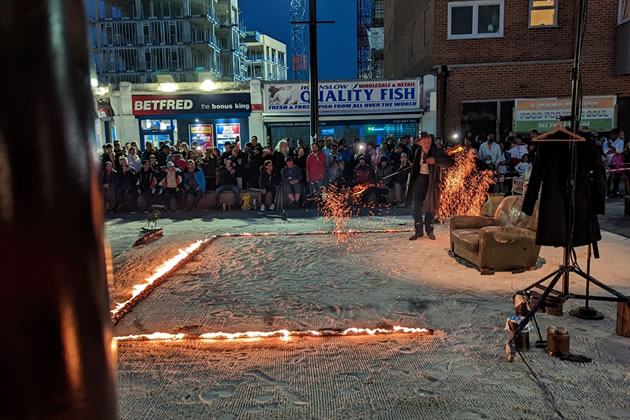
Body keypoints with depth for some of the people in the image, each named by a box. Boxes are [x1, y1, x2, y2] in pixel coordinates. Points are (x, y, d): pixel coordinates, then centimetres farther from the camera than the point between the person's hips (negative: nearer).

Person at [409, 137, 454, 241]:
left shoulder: (436, 151, -11)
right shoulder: (418, 151, 2)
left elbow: (450, 161, -19)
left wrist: (435, 160, -31)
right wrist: (412, 179, 13)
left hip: (430, 180, -3)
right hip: (419, 179, 3)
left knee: (430, 206, 5)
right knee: (417, 206, 2)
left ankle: (429, 231, 18)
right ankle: (418, 231, 11)